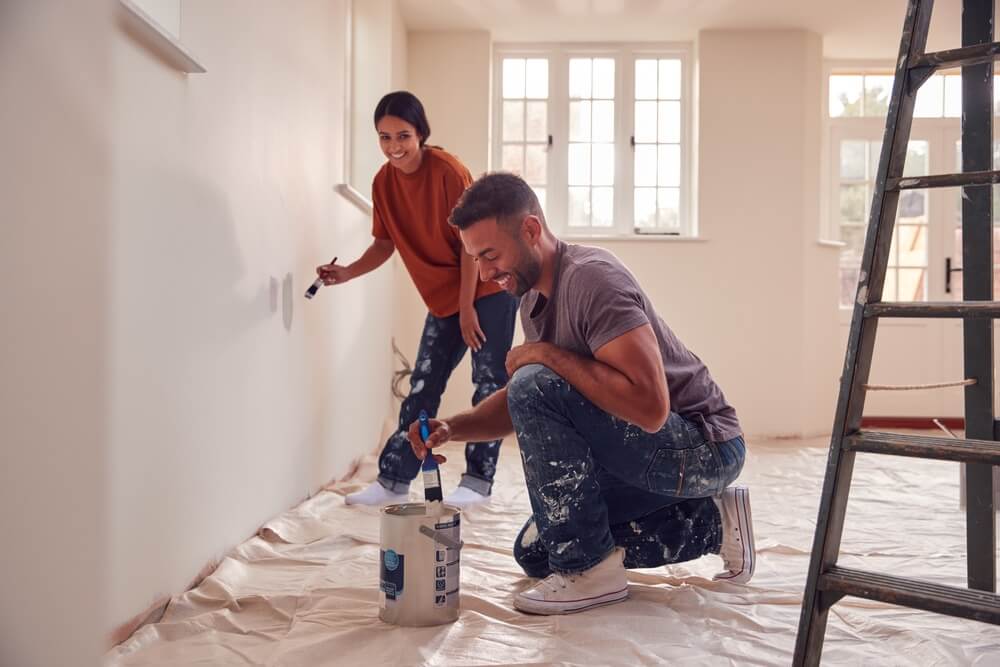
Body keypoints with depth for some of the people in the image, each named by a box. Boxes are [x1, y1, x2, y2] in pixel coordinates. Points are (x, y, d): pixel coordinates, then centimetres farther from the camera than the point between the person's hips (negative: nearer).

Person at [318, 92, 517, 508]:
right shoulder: (384, 183, -3)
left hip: (489, 289, -6)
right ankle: (394, 481, 14)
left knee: (489, 383, -3)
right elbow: (386, 243, 6)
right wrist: (348, 273, -11)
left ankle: (478, 481, 7)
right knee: (422, 386, 7)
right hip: (443, 299, 6)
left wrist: (468, 306, -17)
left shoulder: (447, 170, -21)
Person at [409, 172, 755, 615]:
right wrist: (452, 428, -4)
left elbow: (650, 408, -34)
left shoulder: (591, 278, -24)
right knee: (535, 552, 14)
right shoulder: (534, 300, 5)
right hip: (652, 453, 10)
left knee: (536, 386, -27)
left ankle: (590, 569, -13)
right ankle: (710, 523, 15)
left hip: (704, 448, -10)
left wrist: (548, 354, -26)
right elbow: (518, 405, 14)